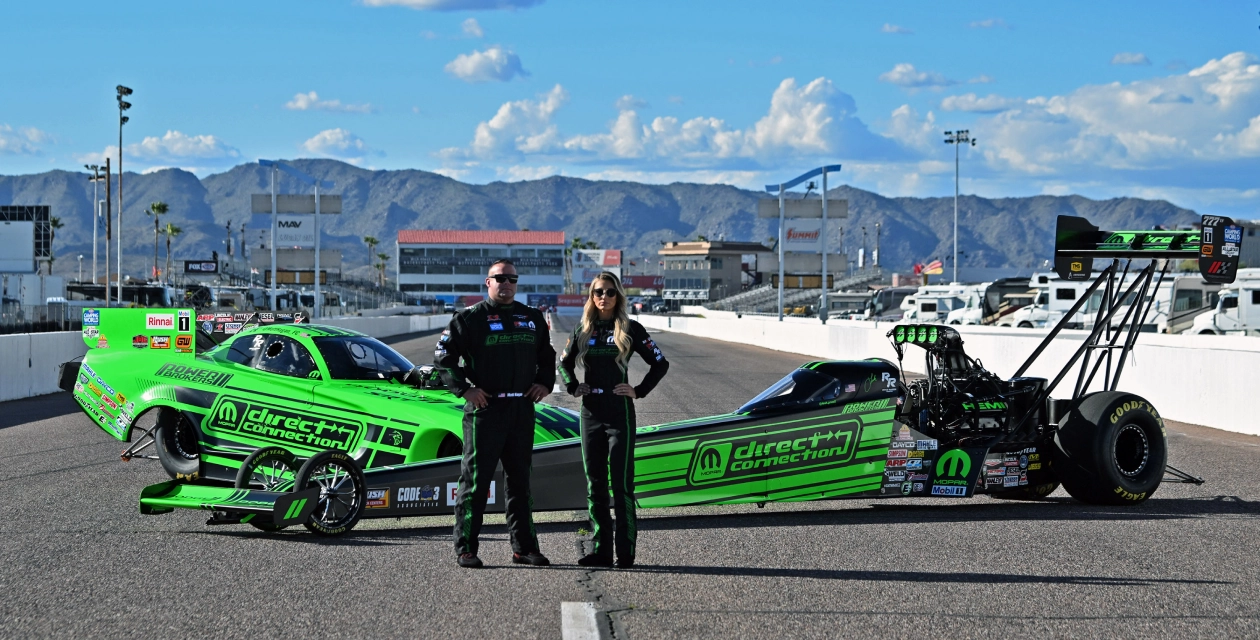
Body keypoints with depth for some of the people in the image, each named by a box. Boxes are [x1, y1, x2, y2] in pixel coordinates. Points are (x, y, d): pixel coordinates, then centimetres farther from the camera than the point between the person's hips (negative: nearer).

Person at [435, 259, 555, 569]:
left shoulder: (532, 318, 14)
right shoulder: (471, 317, -2)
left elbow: (547, 355, 28)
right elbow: (443, 356, -4)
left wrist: (544, 382, 11)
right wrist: (464, 389, -11)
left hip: (522, 409, 5)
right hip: (485, 408, -5)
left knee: (520, 480, 11)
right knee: (475, 479, -4)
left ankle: (523, 546, 16)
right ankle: (465, 548, 0)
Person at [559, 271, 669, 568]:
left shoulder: (631, 329, -1)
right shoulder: (582, 331, 8)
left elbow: (660, 364, 3)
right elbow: (565, 363, 23)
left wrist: (639, 391, -5)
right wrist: (573, 387, 7)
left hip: (620, 413, -4)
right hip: (591, 413, 4)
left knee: (621, 484, -6)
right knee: (594, 484, 6)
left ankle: (626, 552, -2)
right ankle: (601, 550, 11)